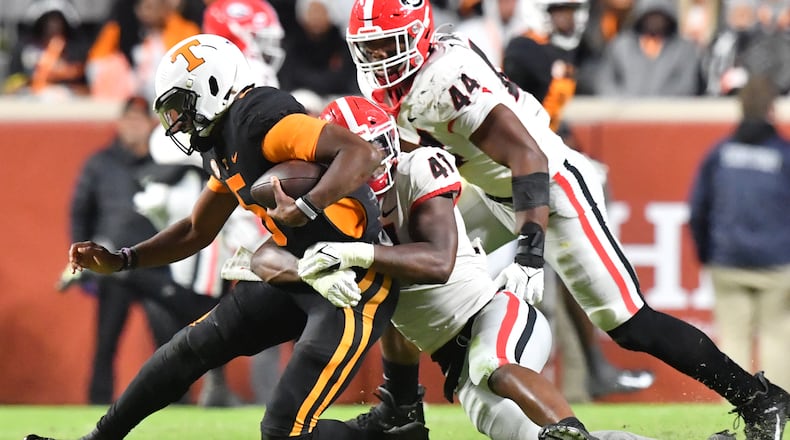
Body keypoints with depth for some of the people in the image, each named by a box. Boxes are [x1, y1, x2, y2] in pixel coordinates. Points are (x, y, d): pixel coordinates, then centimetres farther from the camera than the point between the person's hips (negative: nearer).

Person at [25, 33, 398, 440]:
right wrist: (119, 262, 19)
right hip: (299, 277, 10)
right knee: (194, 344, 16)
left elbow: (363, 154, -31)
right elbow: (197, 232, 26)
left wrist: (305, 209, -41)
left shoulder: (259, 123, -20)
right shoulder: (222, 150, 11)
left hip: (352, 284, -10)